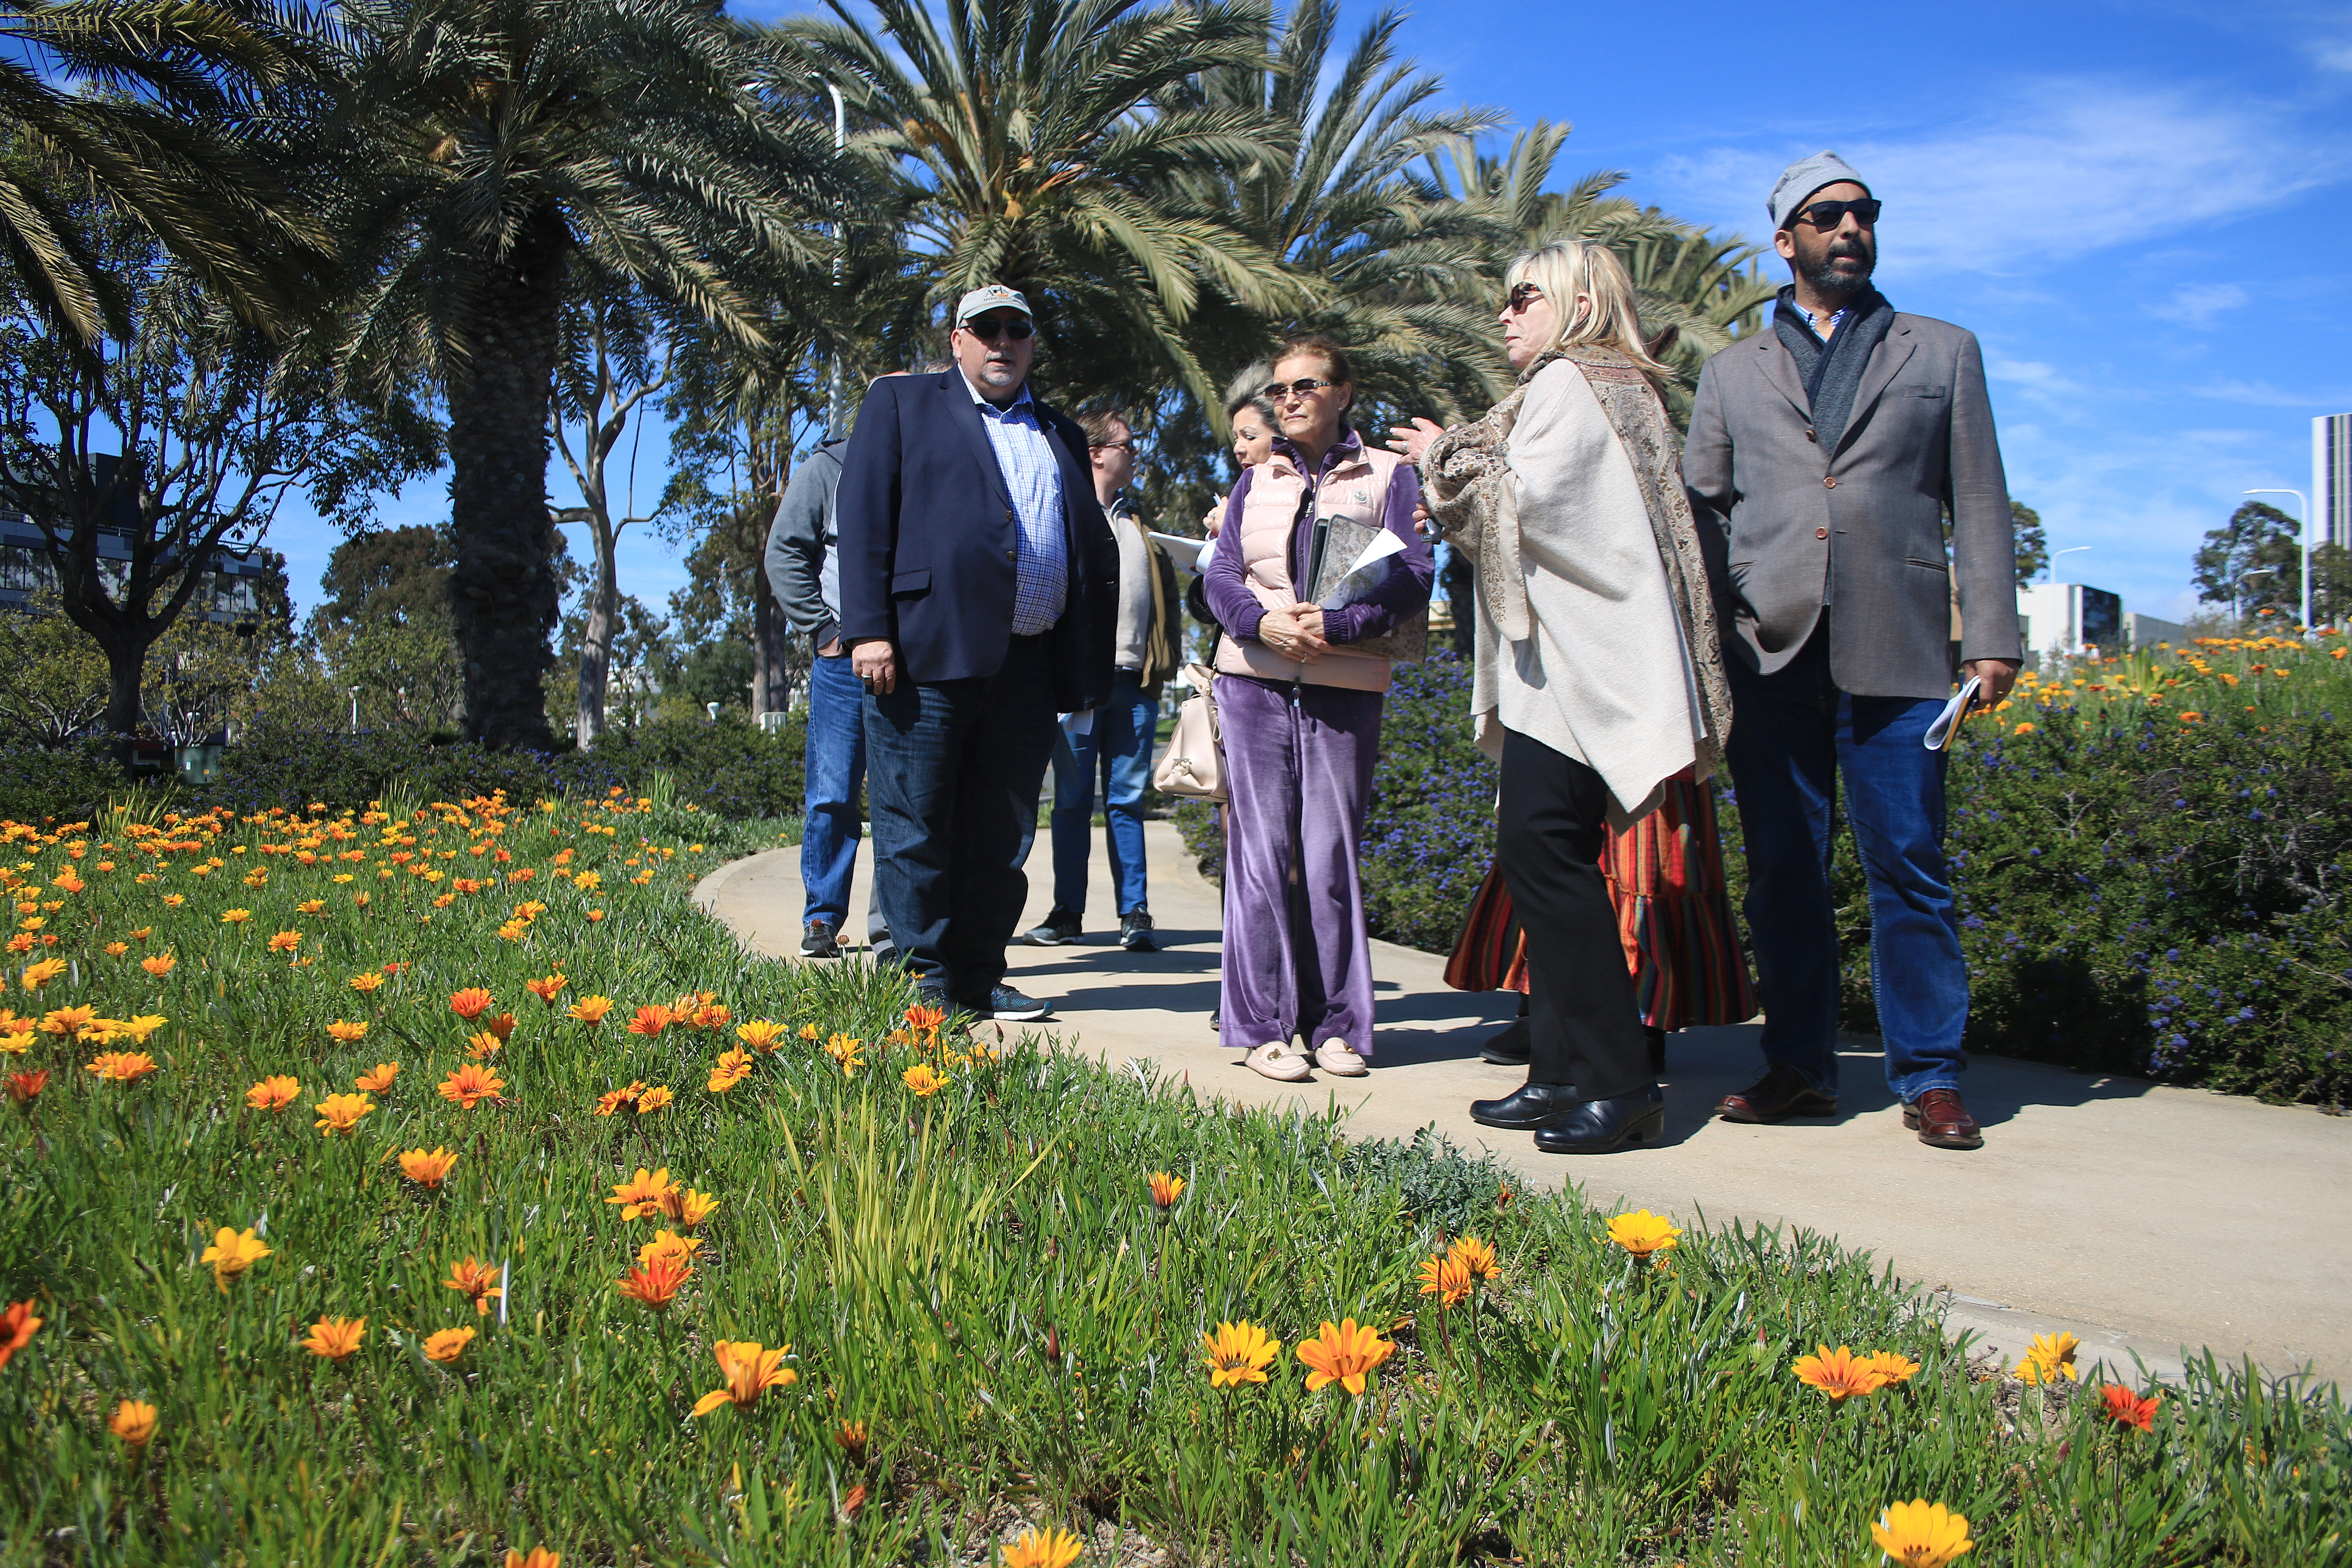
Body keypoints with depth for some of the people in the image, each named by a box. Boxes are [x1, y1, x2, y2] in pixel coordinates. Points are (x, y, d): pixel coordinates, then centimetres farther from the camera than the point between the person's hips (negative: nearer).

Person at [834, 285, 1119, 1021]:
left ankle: (979, 980, 16)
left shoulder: (1062, 436, 23)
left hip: (1028, 667, 4)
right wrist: (869, 630, -11)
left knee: (1002, 837, 7)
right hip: (927, 655, -4)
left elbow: (1097, 551, 21)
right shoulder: (903, 402, 11)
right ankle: (924, 982, 8)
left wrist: (1090, 667, 10)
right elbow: (864, 515, 0)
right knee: (915, 830, -1)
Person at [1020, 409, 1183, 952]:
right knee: (1073, 801, 2)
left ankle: (1135, 914, 5)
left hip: (1134, 681, 4)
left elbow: (1168, 593, 21)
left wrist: (1166, 660, 9)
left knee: (1128, 800, 3)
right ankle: (1068, 912, 9)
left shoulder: (1140, 523, 21)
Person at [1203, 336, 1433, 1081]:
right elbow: (1220, 574, 9)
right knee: (1261, 850, -3)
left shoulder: (1388, 474, 8)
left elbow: (1413, 576, -2)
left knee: (1332, 852, -2)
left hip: (1346, 685, -2)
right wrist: (1261, 622, -12)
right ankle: (1264, 1026, 3)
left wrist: (1336, 625, -16)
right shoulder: (1255, 480, 17)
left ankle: (1337, 1025, 9)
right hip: (1254, 680, 2)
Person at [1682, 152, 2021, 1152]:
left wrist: (1992, 638, 0)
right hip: (1770, 649, 1)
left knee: (1909, 868, -2)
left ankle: (1929, 1079, 6)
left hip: (1896, 651, -1)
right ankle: (1798, 1068, 13)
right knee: (1783, 870, 3)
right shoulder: (1733, 374, 18)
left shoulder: (1944, 354, 16)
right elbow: (1697, 507, 15)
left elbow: (1979, 504, 10)